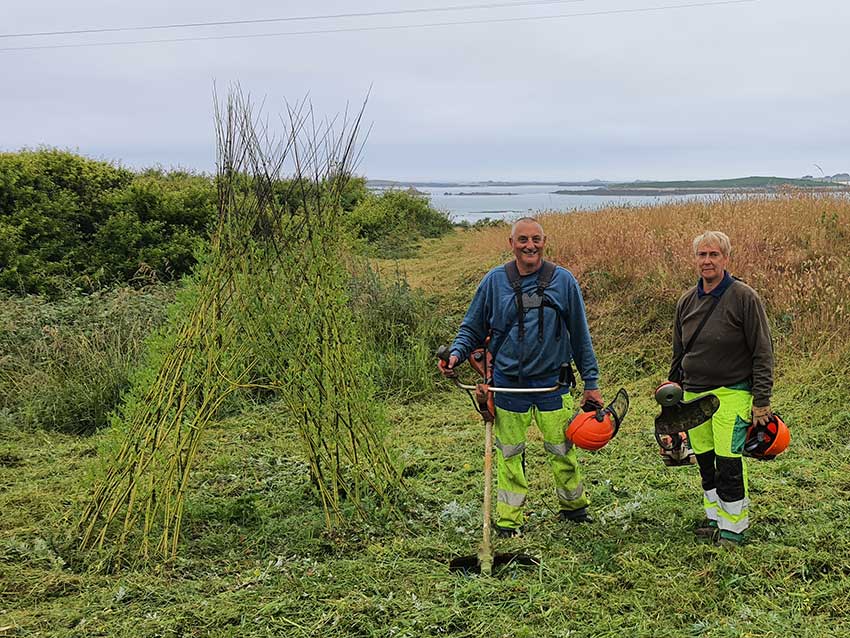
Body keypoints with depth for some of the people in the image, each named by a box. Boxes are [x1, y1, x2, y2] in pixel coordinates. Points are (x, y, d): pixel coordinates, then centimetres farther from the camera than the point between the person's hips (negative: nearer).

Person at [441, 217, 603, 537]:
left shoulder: (563, 281, 0)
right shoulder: (494, 281, 0)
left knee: (562, 450, 9)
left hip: (552, 382, 0)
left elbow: (579, 335, 6)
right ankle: (508, 519, 20)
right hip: (508, 383, 0)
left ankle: (573, 506, 31)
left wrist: (591, 382, 8)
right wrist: (456, 353, -11)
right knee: (509, 454, 7)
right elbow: (472, 328, 9)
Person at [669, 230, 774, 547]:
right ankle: (715, 517, 28)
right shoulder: (687, 301, 7)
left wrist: (762, 400, -11)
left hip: (732, 393, -6)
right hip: (694, 394, 6)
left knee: (729, 465, -6)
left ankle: (733, 527, 9)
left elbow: (762, 352, -8)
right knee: (705, 463, 13)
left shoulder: (744, 297, -10)